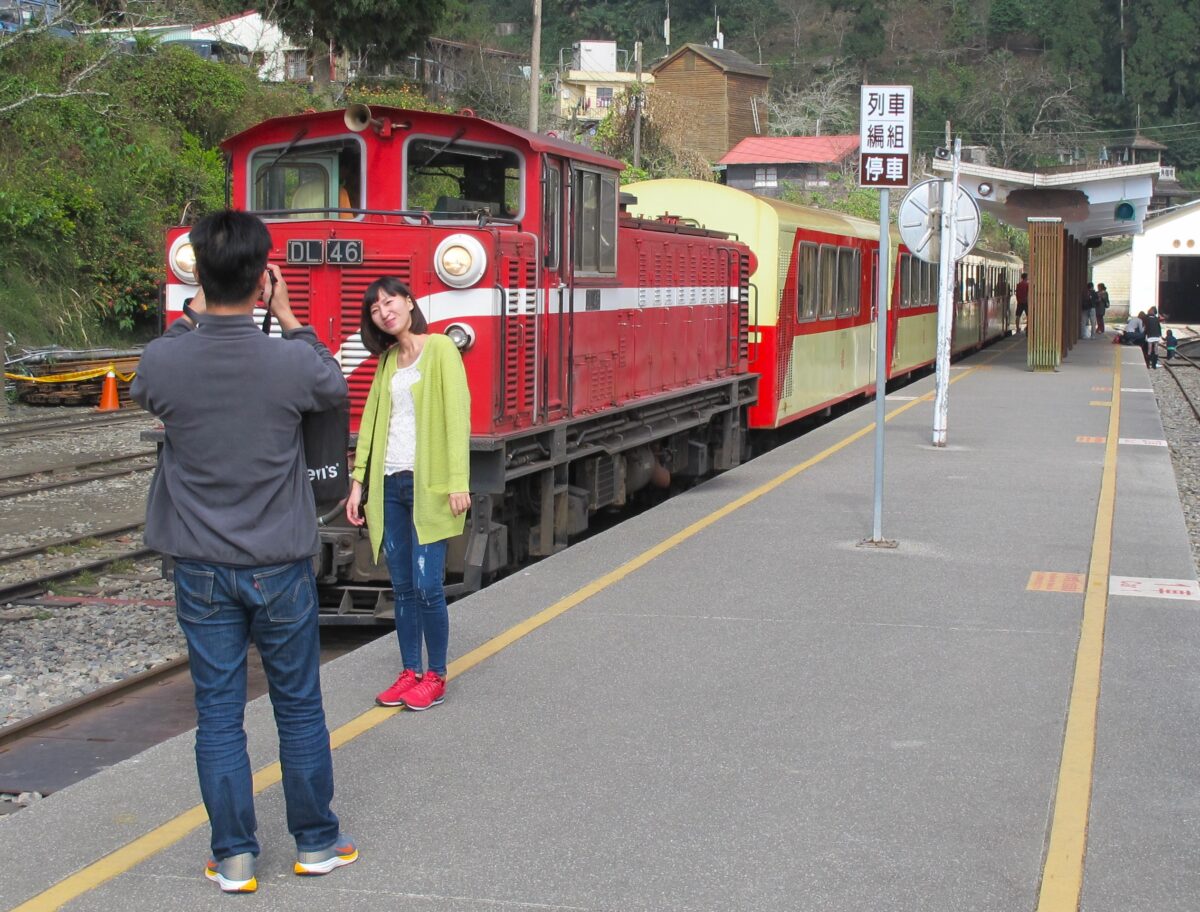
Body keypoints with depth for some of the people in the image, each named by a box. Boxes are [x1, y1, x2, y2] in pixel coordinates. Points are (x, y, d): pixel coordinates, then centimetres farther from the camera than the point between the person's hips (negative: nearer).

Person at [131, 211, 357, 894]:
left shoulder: (163, 362, -13)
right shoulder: (291, 362, -17)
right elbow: (336, 388, 7)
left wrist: (194, 317, 13)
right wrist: (288, 318, 11)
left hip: (202, 572, 1)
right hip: (280, 567, -1)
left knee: (218, 712, 9)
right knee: (300, 707, 13)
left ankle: (234, 858, 14)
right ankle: (317, 843, 24)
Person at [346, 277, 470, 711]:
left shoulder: (440, 349, -4)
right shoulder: (387, 361, 16)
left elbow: (457, 415, -11)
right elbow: (370, 423, 16)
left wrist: (458, 482, -18)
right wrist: (358, 483, 9)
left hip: (429, 484, -6)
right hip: (389, 484, 6)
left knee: (427, 585, -6)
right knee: (402, 587, 9)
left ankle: (436, 676, 6)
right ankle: (410, 673, 16)